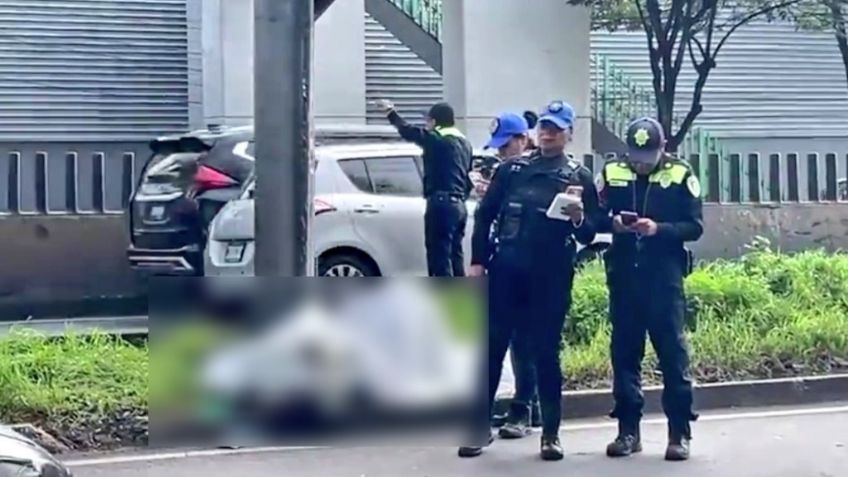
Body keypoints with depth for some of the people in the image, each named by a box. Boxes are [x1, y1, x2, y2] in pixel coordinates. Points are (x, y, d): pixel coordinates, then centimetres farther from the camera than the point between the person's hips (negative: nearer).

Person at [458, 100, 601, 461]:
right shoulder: (512, 170, 11)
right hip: (505, 272, 2)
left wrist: (578, 219, -19)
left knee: (546, 353, 3)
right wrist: (478, 261, 1)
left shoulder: (579, 178, 7)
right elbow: (485, 215, 10)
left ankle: (551, 433, 10)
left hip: (551, 278, -2)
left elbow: (589, 235, 3)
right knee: (491, 348, 1)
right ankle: (480, 426, 9)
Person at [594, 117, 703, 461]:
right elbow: (595, 218, 9)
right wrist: (613, 223, -13)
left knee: (672, 351, -4)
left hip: (664, 275, -3)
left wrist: (659, 229, -18)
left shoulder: (680, 175, 0)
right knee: (624, 350, 5)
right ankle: (628, 429, 13)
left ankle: (679, 433, 1)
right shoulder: (612, 173, 8)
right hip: (624, 274, 3)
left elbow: (694, 226, -3)